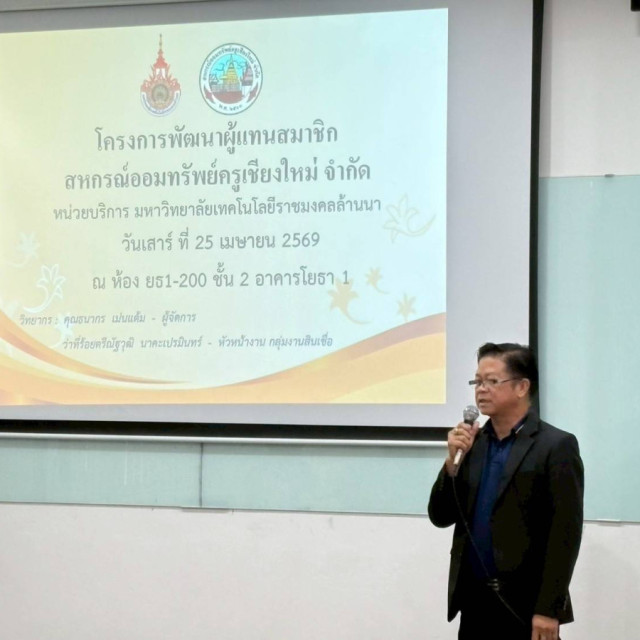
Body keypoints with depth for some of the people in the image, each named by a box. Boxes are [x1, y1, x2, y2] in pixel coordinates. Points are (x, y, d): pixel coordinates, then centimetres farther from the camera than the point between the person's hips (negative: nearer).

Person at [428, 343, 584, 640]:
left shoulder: (556, 446, -7)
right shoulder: (471, 443, 11)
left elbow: (565, 534, -11)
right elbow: (441, 516, 10)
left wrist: (548, 609, -16)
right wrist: (453, 460, -5)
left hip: (527, 606, -5)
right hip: (474, 603, 6)